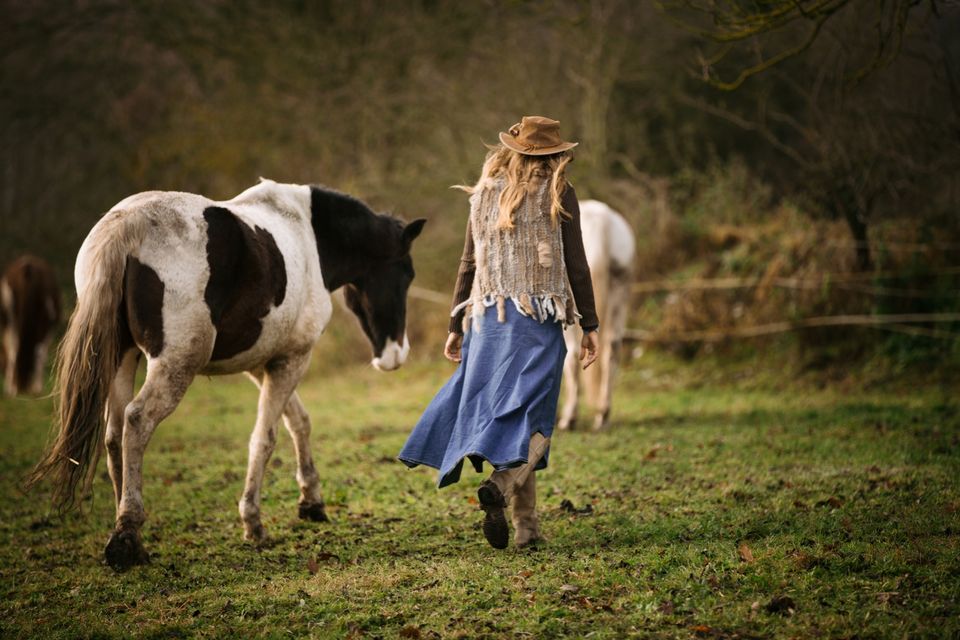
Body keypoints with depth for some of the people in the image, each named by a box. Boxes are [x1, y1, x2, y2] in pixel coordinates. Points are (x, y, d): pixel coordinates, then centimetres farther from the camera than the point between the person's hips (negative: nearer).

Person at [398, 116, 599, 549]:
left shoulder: (485, 193, 11)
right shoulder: (558, 193, 0)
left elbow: (468, 263, 12)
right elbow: (575, 264, -3)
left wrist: (455, 326, 17)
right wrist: (590, 325, 2)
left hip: (489, 318, 4)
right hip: (540, 318, -4)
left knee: (497, 412, 8)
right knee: (531, 417, -5)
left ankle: (525, 523, 6)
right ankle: (501, 483, -33)